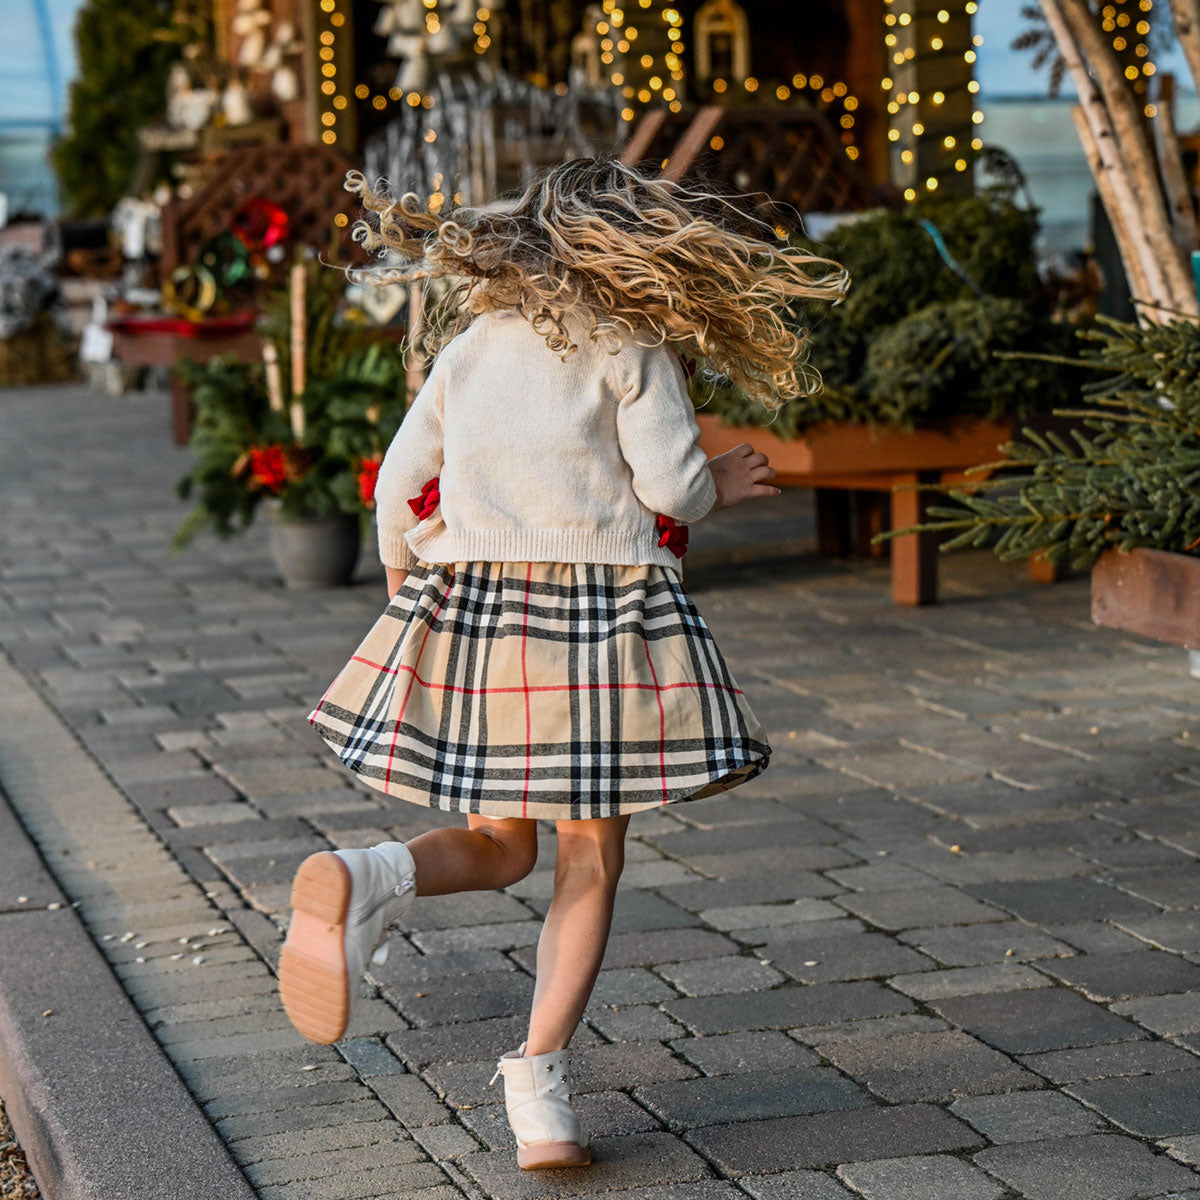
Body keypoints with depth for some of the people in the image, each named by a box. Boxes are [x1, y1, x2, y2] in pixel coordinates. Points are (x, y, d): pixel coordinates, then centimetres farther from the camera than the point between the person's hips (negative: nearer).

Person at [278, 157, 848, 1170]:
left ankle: (365, 881, -16)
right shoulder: (632, 345, 2)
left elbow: (399, 488, 12)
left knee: (500, 846, 15)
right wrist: (718, 488, 15)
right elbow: (668, 485, -7)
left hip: (467, 599, 4)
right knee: (591, 860, 6)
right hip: (602, 603, -4)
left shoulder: (470, 346, 14)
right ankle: (540, 1078, -5)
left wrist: (405, 591, 27)